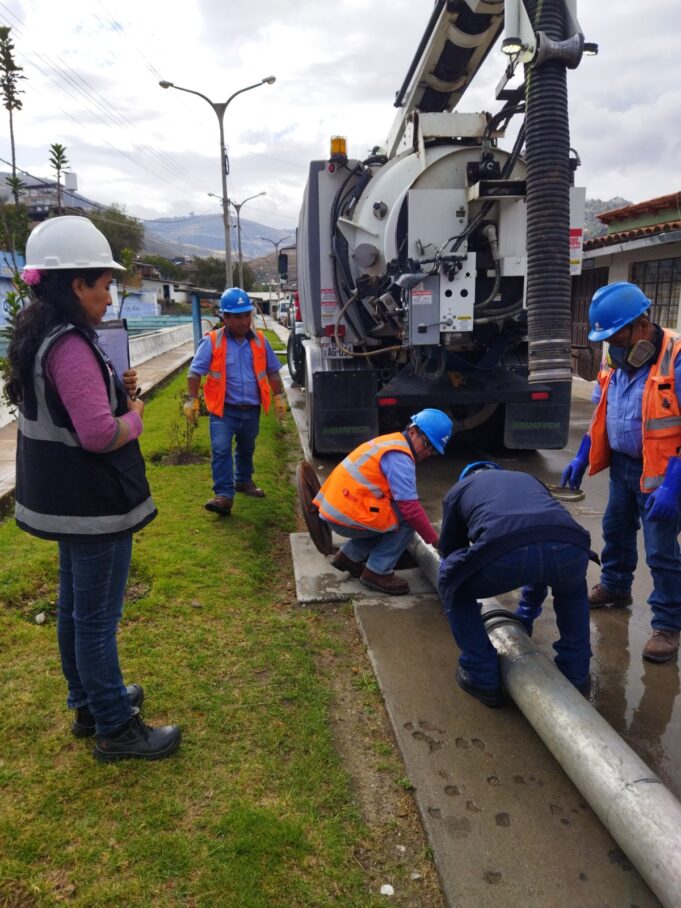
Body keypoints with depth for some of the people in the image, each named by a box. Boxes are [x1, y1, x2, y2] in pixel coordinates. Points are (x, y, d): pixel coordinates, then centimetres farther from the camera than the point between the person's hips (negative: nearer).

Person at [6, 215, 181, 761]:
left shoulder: (39, 338, 8)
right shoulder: (70, 346, -23)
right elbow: (100, 434, -29)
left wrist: (116, 390, 3)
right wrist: (135, 415, -9)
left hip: (66, 500, 10)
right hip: (93, 504, -10)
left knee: (75, 607, 21)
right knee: (98, 619, 3)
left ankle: (89, 703, 38)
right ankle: (116, 728, 19)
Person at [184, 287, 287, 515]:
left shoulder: (260, 340, 2)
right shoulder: (212, 341, -9)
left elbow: (272, 371, 12)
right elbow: (195, 372, -5)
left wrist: (279, 397, 11)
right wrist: (192, 400, -10)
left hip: (251, 410, 4)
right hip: (224, 410, -4)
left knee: (246, 449, 20)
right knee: (221, 450, -16)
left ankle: (244, 481, 42)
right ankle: (224, 495, -13)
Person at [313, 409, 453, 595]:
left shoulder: (392, 443, 15)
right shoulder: (399, 456, -15)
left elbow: (402, 499, 20)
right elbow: (410, 508, -19)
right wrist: (435, 540, -8)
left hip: (337, 508, 10)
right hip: (347, 515, -10)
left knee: (393, 516, 18)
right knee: (406, 519, -8)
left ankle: (349, 556, 20)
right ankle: (377, 572, -3)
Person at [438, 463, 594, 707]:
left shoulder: (458, 489, 36)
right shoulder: (529, 479, 45)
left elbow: (449, 550, 43)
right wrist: (526, 616, 64)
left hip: (505, 553, -4)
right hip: (570, 549, 4)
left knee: (454, 585, 28)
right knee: (572, 588, 41)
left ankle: (482, 679, 29)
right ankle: (575, 674, 41)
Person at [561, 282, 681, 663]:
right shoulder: (615, 359, 0)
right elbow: (601, 414, 13)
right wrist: (582, 457, 9)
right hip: (622, 464, 7)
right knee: (616, 531, 23)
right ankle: (615, 587, 45)